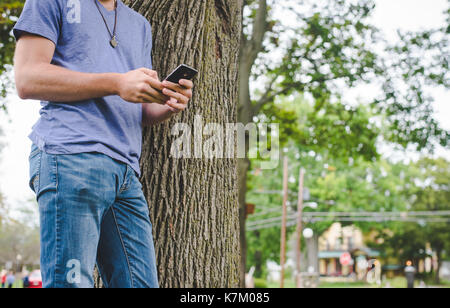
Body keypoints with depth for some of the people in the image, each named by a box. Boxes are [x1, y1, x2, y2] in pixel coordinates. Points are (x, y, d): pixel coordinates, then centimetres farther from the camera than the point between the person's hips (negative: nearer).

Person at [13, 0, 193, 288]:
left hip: (126, 171, 7)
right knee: (72, 281, -14)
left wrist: (170, 105, 1)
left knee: (142, 283, -1)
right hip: (71, 157, -6)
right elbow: (27, 80, -4)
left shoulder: (139, 24, 29)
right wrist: (117, 83, -10)